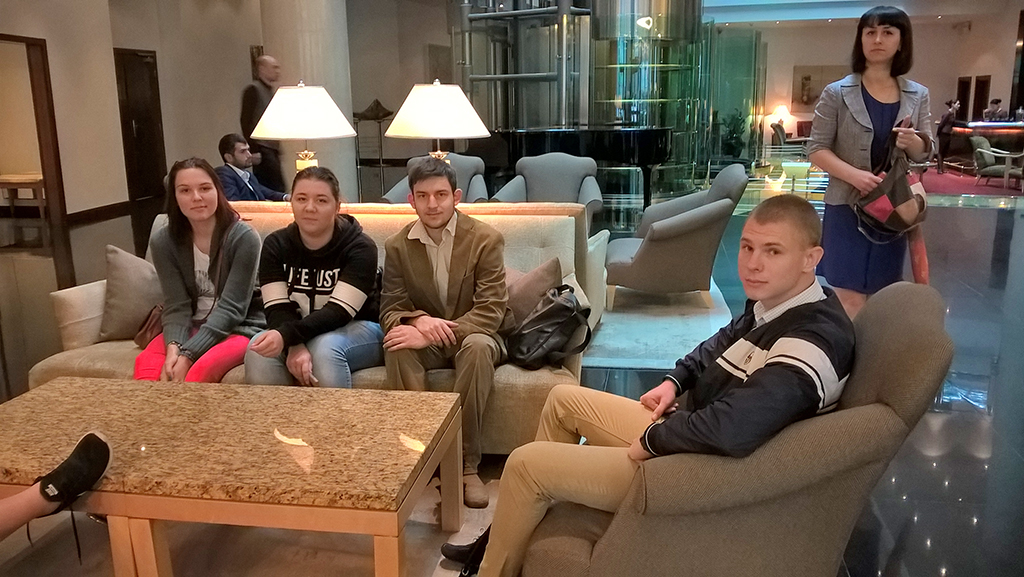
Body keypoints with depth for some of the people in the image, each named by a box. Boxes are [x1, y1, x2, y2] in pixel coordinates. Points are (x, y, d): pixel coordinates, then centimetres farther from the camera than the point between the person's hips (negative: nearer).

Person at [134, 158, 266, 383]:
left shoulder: (244, 238, -15)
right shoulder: (163, 242, -2)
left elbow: (231, 308, -19)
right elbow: (176, 306, -8)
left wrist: (188, 355, -28)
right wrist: (174, 347, -29)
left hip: (239, 328, -3)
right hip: (192, 328, 4)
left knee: (201, 369, -33)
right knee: (146, 363, -26)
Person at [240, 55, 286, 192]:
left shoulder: (270, 91, 20)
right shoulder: (253, 89, -4)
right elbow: (246, 121, -11)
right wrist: (253, 150, -17)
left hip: (272, 149, 8)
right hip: (261, 149, -8)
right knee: (277, 188, -15)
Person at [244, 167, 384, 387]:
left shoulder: (360, 247, -15)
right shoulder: (276, 244, -3)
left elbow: (338, 311, -25)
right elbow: (277, 309, -13)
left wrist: (286, 335, -41)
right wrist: (295, 346, -34)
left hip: (359, 330, -3)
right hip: (298, 334, 3)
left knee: (325, 347, -36)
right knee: (258, 349, -27)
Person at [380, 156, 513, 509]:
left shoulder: (486, 239, -13)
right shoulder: (397, 246, -2)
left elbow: (490, 312, -19)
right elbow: (390, 309, -2)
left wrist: (431, 335, -31)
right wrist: (418, 320, -28)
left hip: (474, 336, -2)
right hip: (426, 338, 2)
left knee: (477, 347, -37)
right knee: (397, 345, -32)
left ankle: (467, 465, -28)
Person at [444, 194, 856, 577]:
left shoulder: (814, 341, -31)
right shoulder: (774, 301, -2)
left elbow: (730, 430, -44)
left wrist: (651, 441, -26)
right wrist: (675, 381, 5)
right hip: (686, 431, 10)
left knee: (524, 464, -6)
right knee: (563, 399, 20)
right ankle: (510, 534, 29)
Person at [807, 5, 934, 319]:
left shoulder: (918, 96, 6)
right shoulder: (837, 93, -5)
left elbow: (925, 153, 10)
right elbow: (816, 148, -6)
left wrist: (913, 143, -14)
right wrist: (855, 175, -21)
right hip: (847, 205, -4)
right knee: (851, 299, -5)